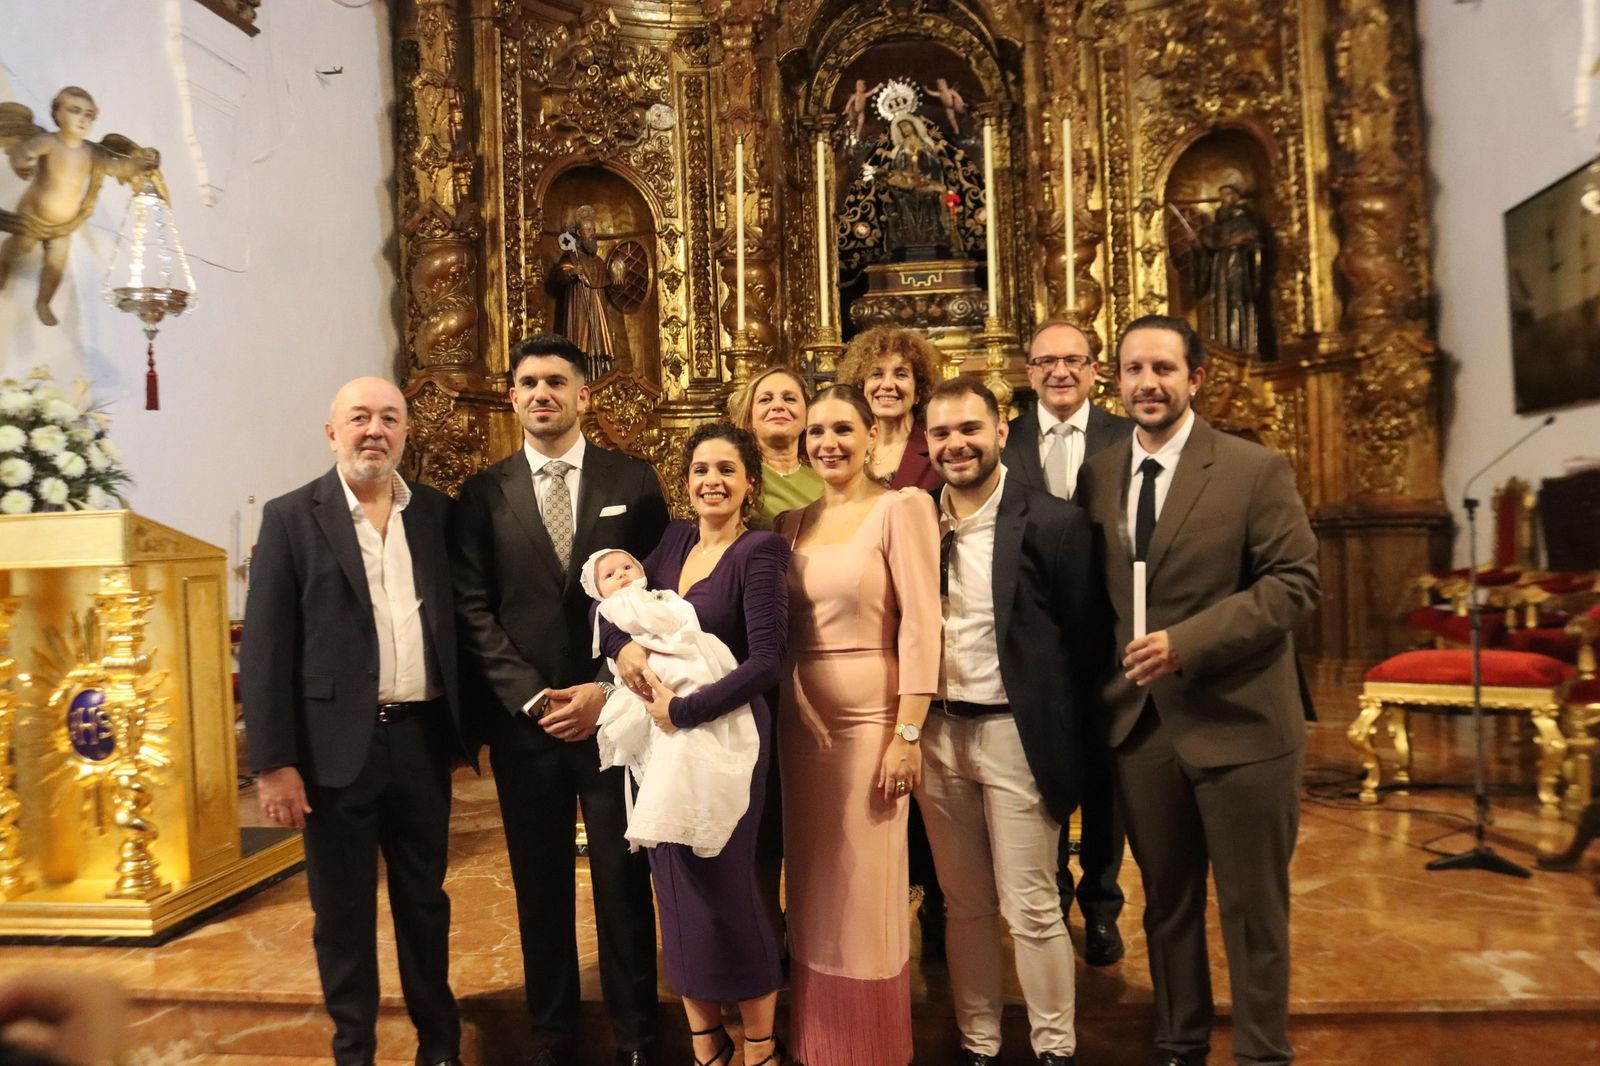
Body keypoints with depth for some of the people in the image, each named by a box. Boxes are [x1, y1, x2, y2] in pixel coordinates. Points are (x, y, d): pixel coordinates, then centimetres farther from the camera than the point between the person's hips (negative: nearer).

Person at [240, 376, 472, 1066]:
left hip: (421, 739, 3)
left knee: (425, 901, 17)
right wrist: (274, 762, -11)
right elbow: (265, 646, -6)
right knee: (343, 912, 12)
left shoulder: (436, 512, 5)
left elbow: (459, 622, 7)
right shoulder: (291, 517, -3)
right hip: (336, 745, -2)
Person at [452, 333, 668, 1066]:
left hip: (618, 711, -1)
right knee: (540, 887, 12)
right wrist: (532, 699, -10)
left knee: (624, 882, 8)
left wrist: (608, 690, -10)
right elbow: (474, 612, 0)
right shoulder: (483, 493, 4)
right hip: (524, 720, 1)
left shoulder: (633, 481, 2)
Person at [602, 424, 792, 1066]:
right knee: (677, 889, 12)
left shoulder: (759, 552, -12)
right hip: (662, 738, 6)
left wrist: (683, 710, -20)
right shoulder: (676, 541, 8)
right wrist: (622, 644, -10)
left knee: (725, 886, 5)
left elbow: (767, 660, -20)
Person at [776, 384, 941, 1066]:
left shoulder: (902, 507, -6)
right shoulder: (792, 524, 10)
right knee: (815, 889, 14)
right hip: (802, 720, 5)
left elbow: (920, 625, -12)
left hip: (871, 716, -5)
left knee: (868, 889, 5)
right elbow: (777, 628, 11)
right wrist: (784, 714, 2)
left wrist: (908, 734, -17)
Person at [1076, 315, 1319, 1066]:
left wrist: (1187, 643, -21)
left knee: (1252, 910, 10)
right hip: (1138, 722, 4)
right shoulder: (1095, 476, 6)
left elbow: (1295, 582, -12)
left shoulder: (1257, 469, -7)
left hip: (1239, 723, -4)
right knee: (1166, 905, 18)